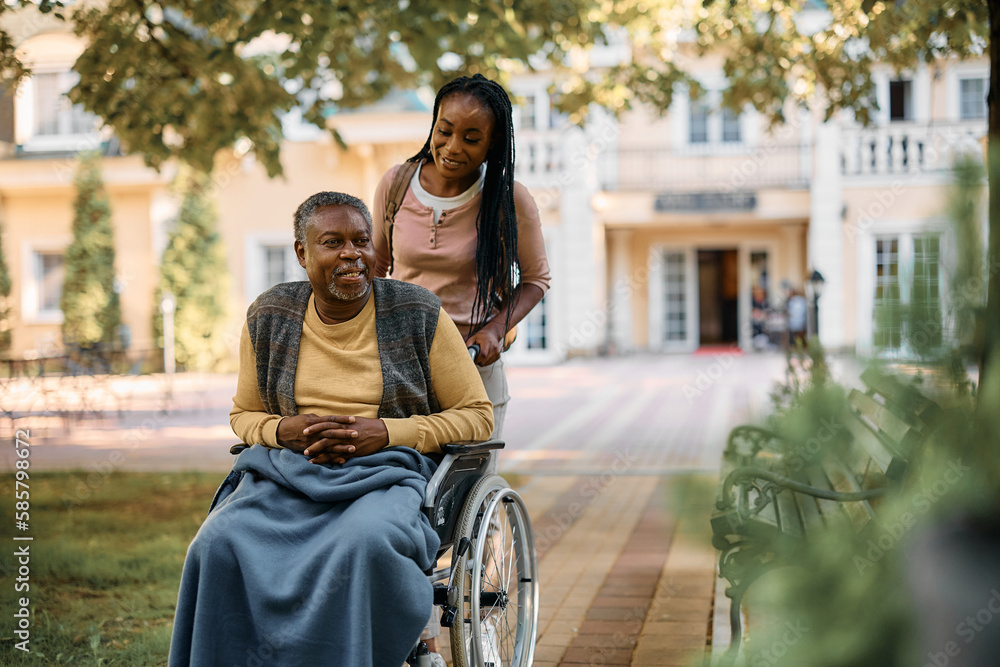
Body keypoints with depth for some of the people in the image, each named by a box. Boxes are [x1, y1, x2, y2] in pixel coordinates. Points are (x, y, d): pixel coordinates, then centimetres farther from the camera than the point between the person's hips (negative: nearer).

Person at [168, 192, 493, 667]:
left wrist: (386, 432, -10)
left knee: (363, 542, -38)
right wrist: (287, 430, -5)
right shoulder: (268, 319, 9)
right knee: (221, 543, -29)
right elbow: (244, 415, 20)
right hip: (287, 471, 3)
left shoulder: (418, 316, 1)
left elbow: (476, 415, 5)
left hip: (387, 470, -2)